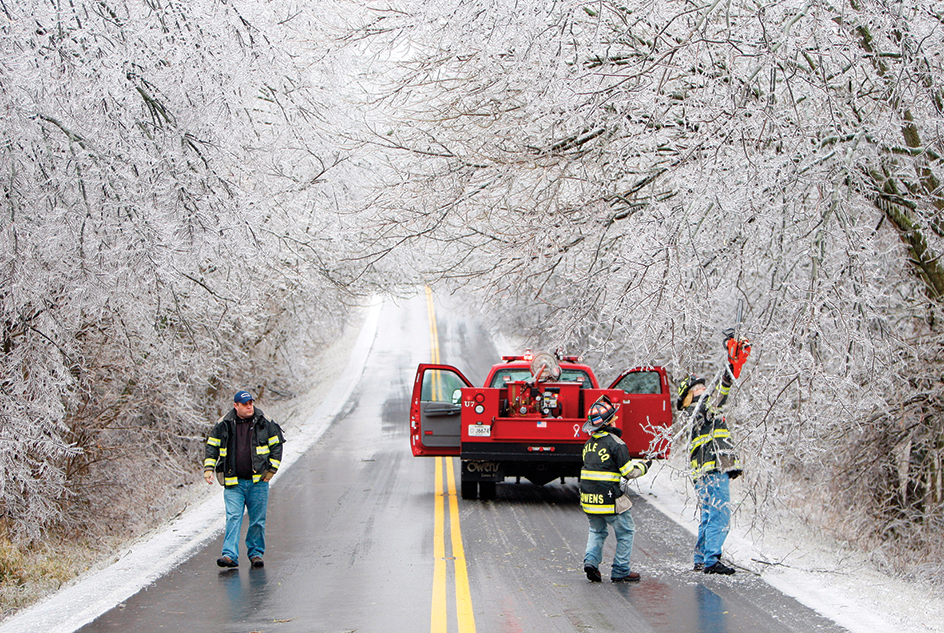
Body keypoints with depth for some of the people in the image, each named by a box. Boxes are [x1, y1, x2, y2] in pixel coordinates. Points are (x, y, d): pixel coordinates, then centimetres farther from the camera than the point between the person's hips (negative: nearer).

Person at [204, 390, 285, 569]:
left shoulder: (264, 423, 2)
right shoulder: (223, 425, 2)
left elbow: (276, 445, 8)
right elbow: (212, 446, 10)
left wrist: (271, 469, 1)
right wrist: (209, 467, -1)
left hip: (258, 481, 1)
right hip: (233, 483, -1)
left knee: (257, 520, 5)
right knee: (233, 518, -10)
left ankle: (255, 553, 19)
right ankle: (230, 555, -14)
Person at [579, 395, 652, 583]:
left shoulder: (589, 443, 9)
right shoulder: (614, 443, -13)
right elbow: (629, 471, -12)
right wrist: (644, 466, 7)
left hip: (589, 498, 6)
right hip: (610, 500, -6)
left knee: (597, 531, 24)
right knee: (626, 532, 10)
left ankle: (591, 560, 4)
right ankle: (620, 571, 10)